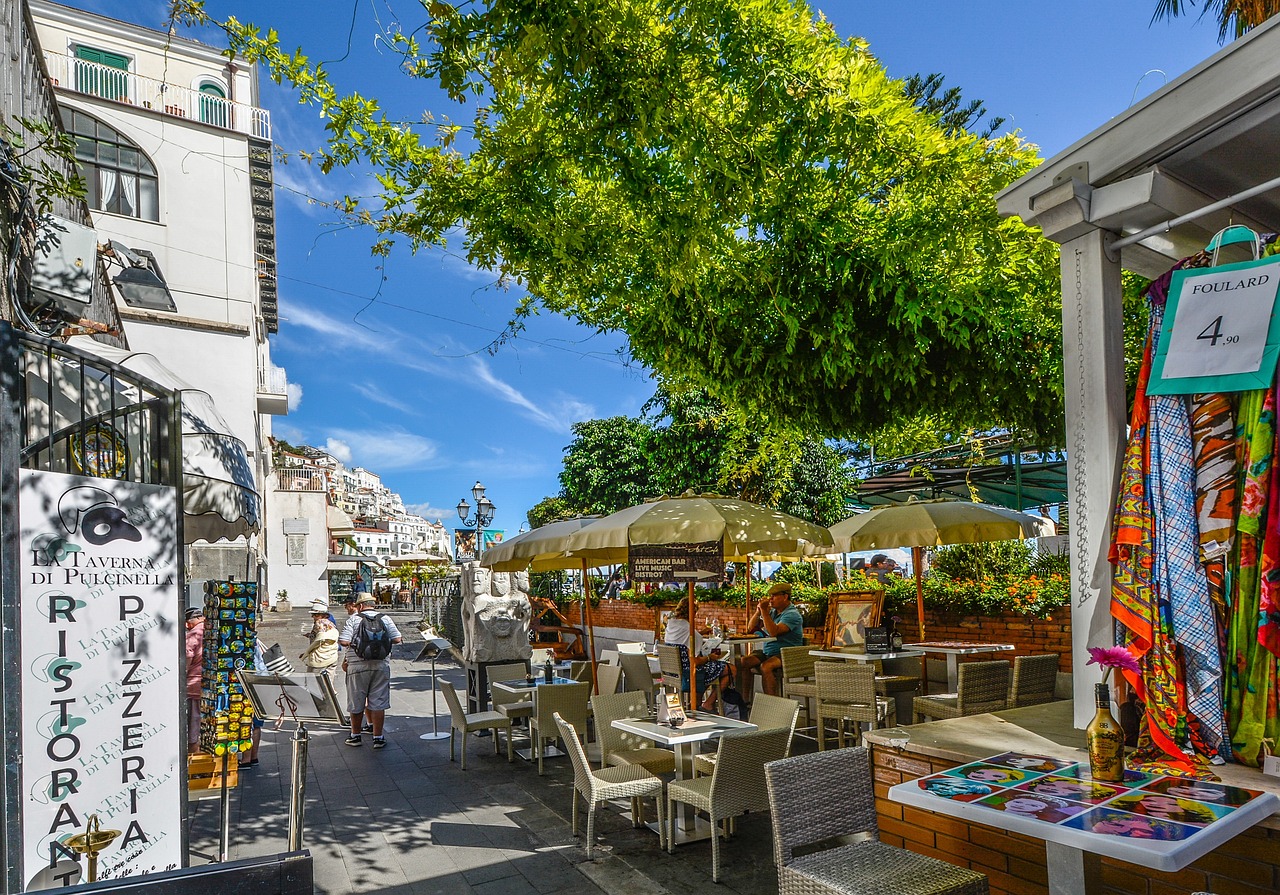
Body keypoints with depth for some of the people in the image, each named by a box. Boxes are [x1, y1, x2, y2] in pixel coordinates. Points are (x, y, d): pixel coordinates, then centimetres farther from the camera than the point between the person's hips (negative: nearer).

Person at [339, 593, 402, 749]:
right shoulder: (385, 619, 4)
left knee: (356, 703, 12)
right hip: (381, 665, 2)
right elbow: (397, 639, 1)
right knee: (378, 703, 5)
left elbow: (344, 641, -12)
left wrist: (355, 641, 9)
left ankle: (355, 736, 23)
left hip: (358, 666, -1)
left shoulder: (353, 619, -3)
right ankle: (378, 737, 7)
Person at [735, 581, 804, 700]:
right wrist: (758, 611, 0)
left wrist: (764, 611, -21)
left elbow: (773, 632, -25)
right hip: (767, 652, 8)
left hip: (786, 655, -8)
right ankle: (744, 700, -10)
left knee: (765, 666, -35)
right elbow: (750, 628, 15)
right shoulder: (772, 611, 15)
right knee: (743, 662, -13)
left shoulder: (792, 614, -10)